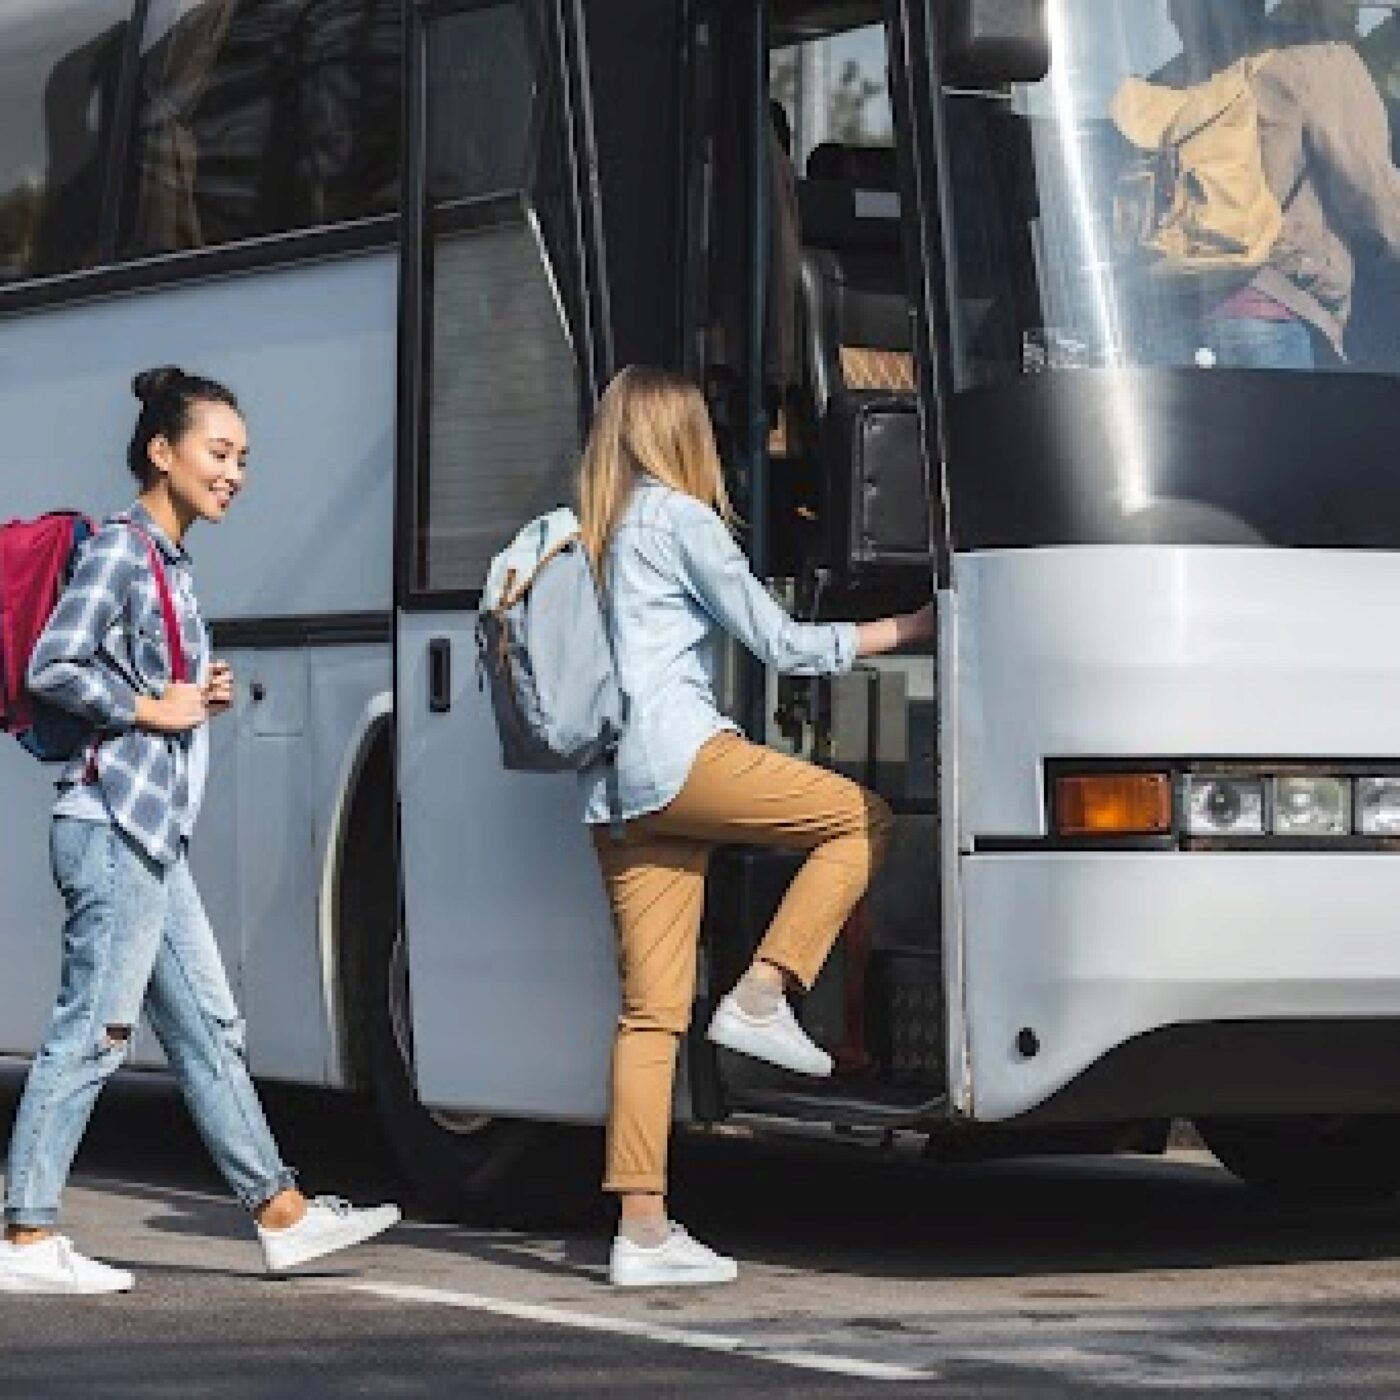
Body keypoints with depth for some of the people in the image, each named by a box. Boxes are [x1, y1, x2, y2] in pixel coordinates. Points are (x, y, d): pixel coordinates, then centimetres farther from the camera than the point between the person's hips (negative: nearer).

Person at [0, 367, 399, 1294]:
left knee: (208, 1027, 11)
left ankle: (282, 1214, 16)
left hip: (152, 834, 10)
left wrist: (203, 697, 8)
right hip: (113, 825, -10)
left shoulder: (170, 561, 19)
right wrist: (156, 709, -12)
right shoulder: (121, 548, -9)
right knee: (92, 1032, -8)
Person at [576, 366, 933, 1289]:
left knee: (651, 1013, 3)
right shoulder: (681, 519, 0)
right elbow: (780, 643, 0)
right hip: (679, 754, -8)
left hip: (611, 791, 8)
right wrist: (914, 627, 6)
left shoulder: (593, 534, 23)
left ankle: (643, 1229, -3)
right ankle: (762, 997, -5)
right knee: (862, 820, 3)